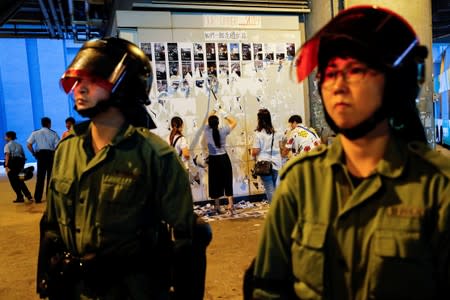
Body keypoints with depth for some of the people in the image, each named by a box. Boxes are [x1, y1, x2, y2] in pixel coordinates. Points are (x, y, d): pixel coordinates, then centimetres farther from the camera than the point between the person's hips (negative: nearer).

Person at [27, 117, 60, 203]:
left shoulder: (35, 133, 5)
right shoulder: (53, 133, 1)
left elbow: (29, 145, -5)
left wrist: (34, 153, 5)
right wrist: (55, 153, 4)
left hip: (40, 155, 2)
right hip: (50, 154, -1)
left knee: (40, 177, 7)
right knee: (50, 176, 8)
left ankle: (37, 198, 5)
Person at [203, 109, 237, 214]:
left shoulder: (207, 131, -6)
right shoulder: (223, 131, -12)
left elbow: (208, 120, 17)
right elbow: (234, 122, 4)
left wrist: (213, 112, 28)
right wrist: (225, 114, 6)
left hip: (212, 159, 2)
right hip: (223, 158, -2)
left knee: (215, 183, 9)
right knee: (227, 181, 8)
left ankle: (217, 207, 17)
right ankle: (230, 204, 2)